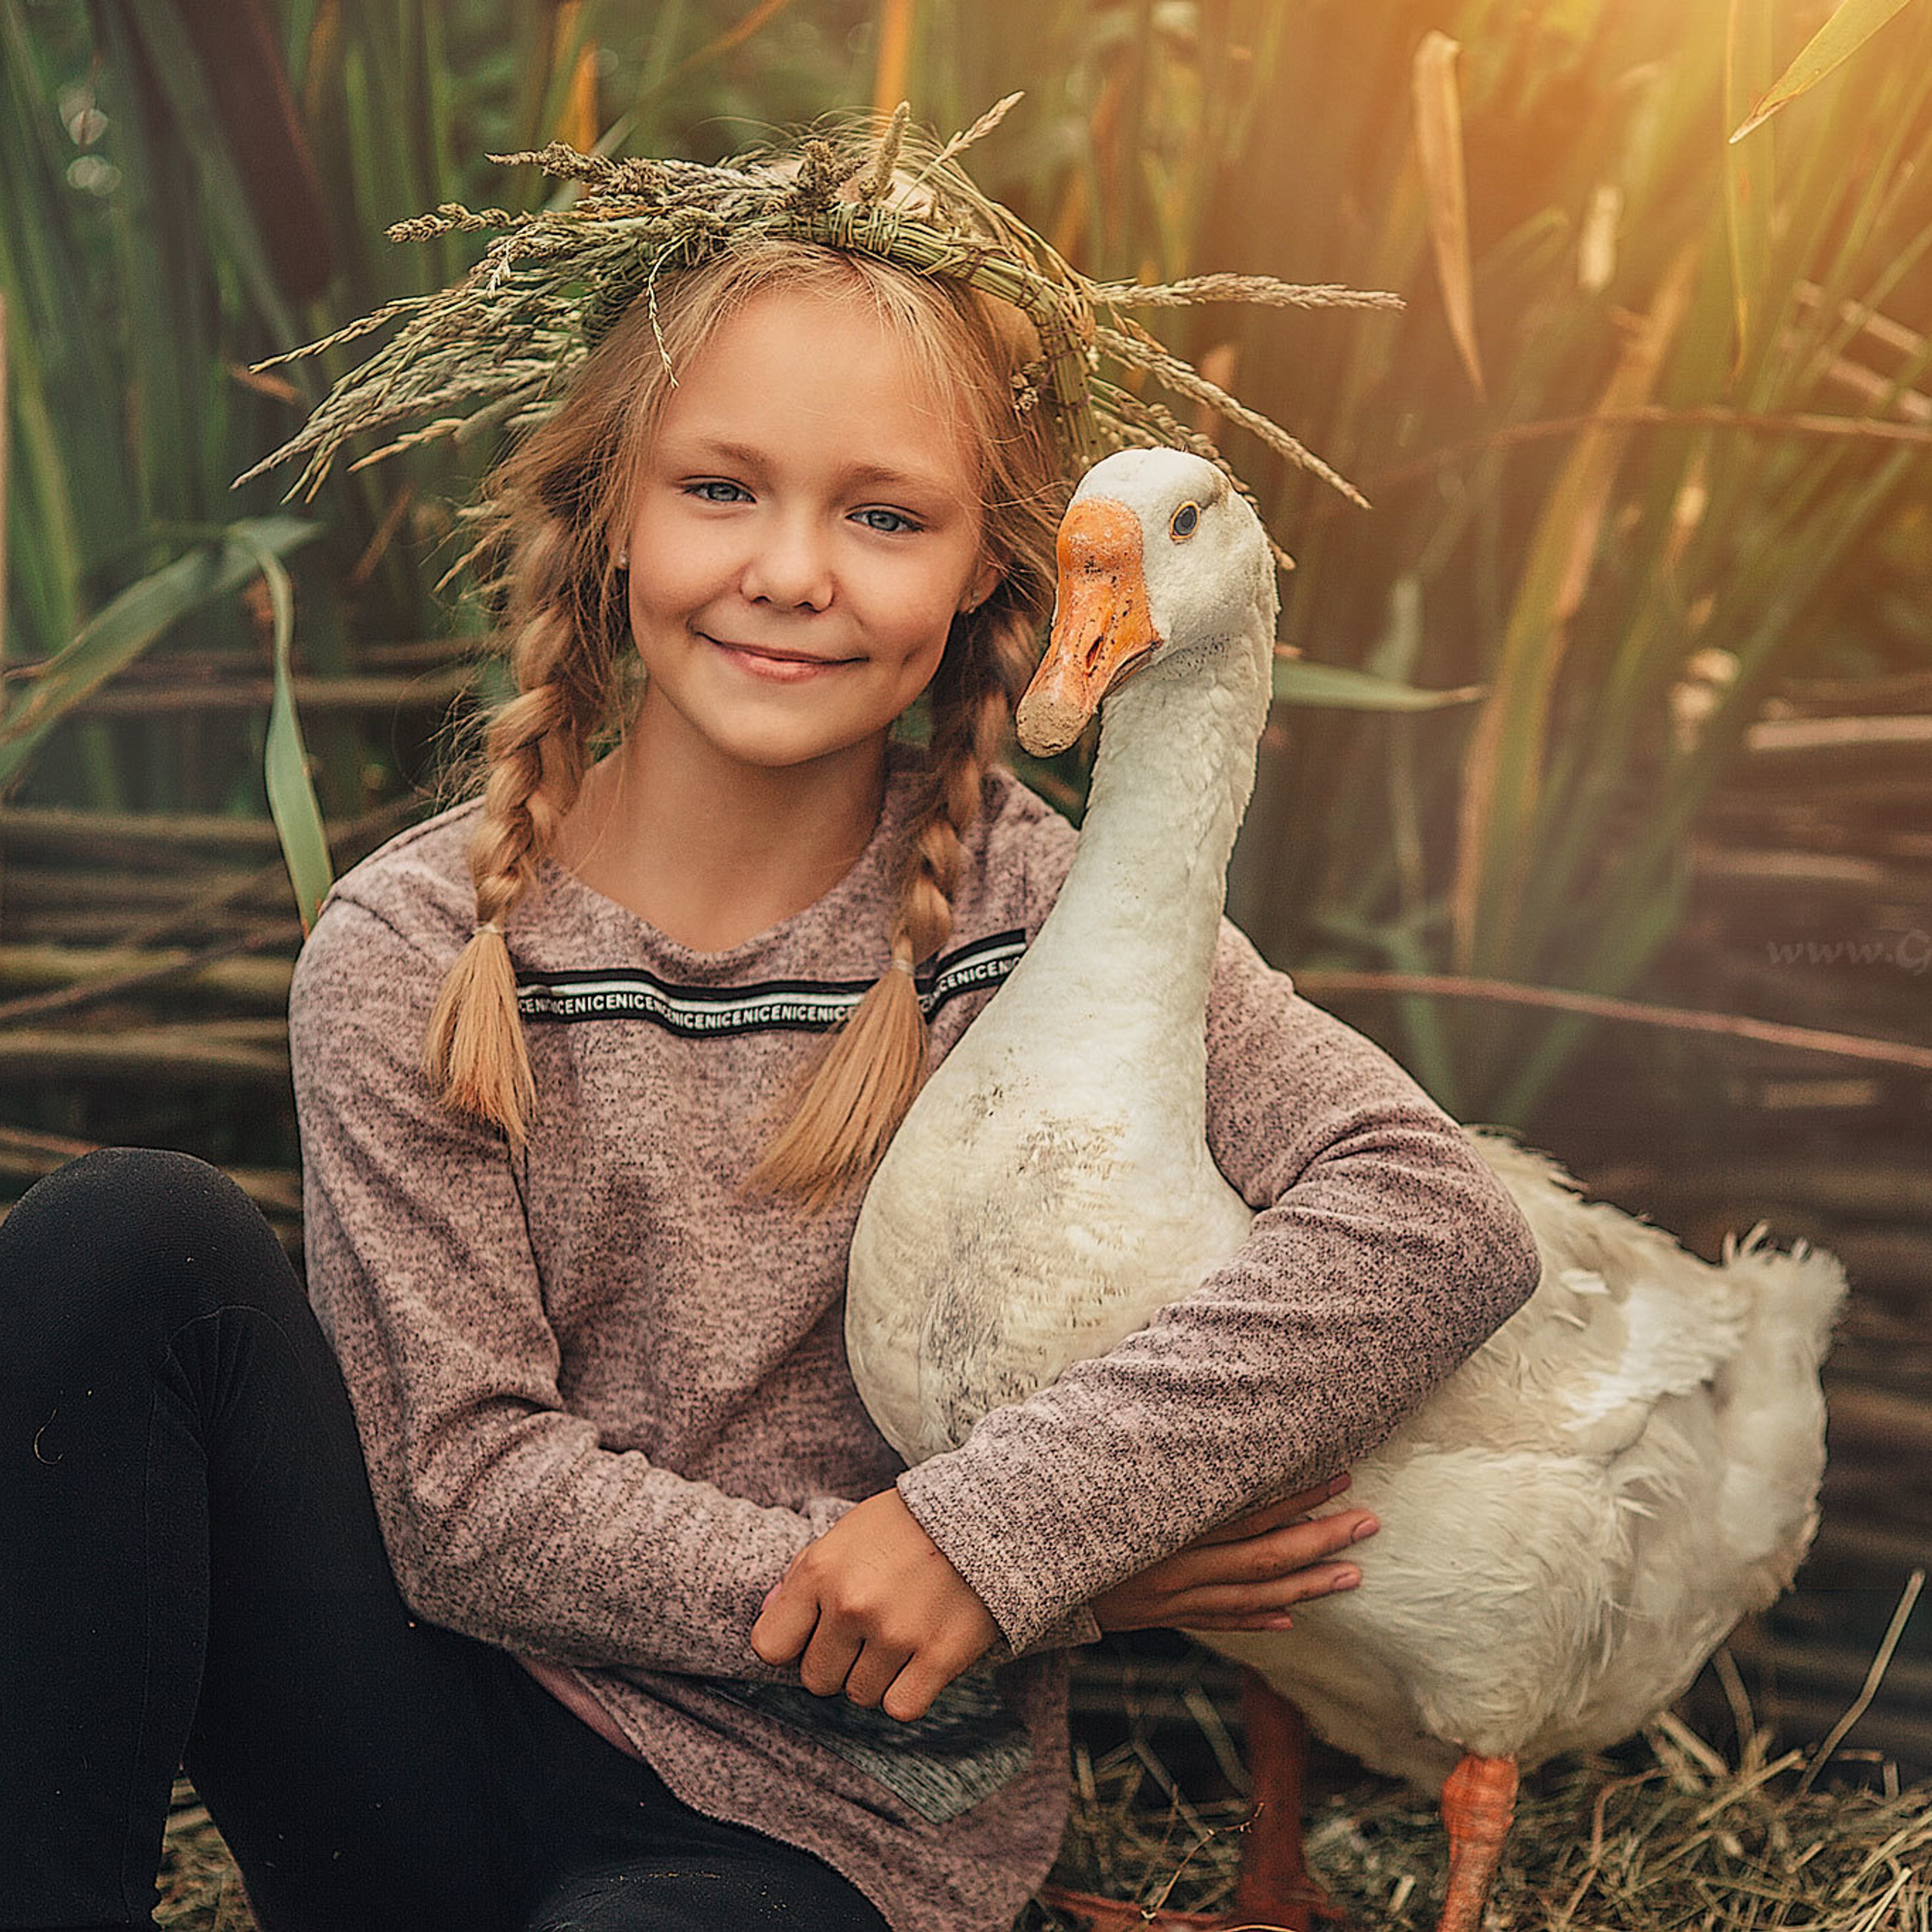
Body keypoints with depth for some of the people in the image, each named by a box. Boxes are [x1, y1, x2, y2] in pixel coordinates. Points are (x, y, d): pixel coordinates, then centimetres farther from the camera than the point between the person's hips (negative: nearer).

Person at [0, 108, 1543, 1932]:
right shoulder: (415, 953, -5)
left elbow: (1442, 1218, -18)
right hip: (445, 1744, 3)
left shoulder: (1024, 905, -7)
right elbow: (463, 1500, -10)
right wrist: (962, 1587, -19)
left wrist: (999, 1525, -26)